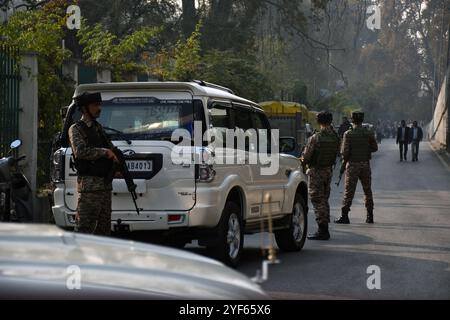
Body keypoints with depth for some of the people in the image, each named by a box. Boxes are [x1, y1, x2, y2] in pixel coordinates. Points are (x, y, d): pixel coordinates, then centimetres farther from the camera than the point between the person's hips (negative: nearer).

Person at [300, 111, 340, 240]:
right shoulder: (335, 137, 0)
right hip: (328, 170, 7)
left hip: (316, 171, -7)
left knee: (317, 200, -3)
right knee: (324, 199, 16)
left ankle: (322, 230, -7)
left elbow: (306, 157, -15)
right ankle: (324, 230, 19)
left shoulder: (315, 138, -19)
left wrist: (304, 160, 8)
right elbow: (335, 155, 7)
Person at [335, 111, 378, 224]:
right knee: (367, 190, 12)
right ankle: (370, 216, 14)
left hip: (352, 164, -3)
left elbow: (345, 151, -14)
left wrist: (345, 160, 4)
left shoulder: (348, 134, -11)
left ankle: (344, 216, -5)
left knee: (349, 191, -2)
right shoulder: (368, 133, -1)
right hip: (365, 164, 3)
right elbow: (375, 148, 7)